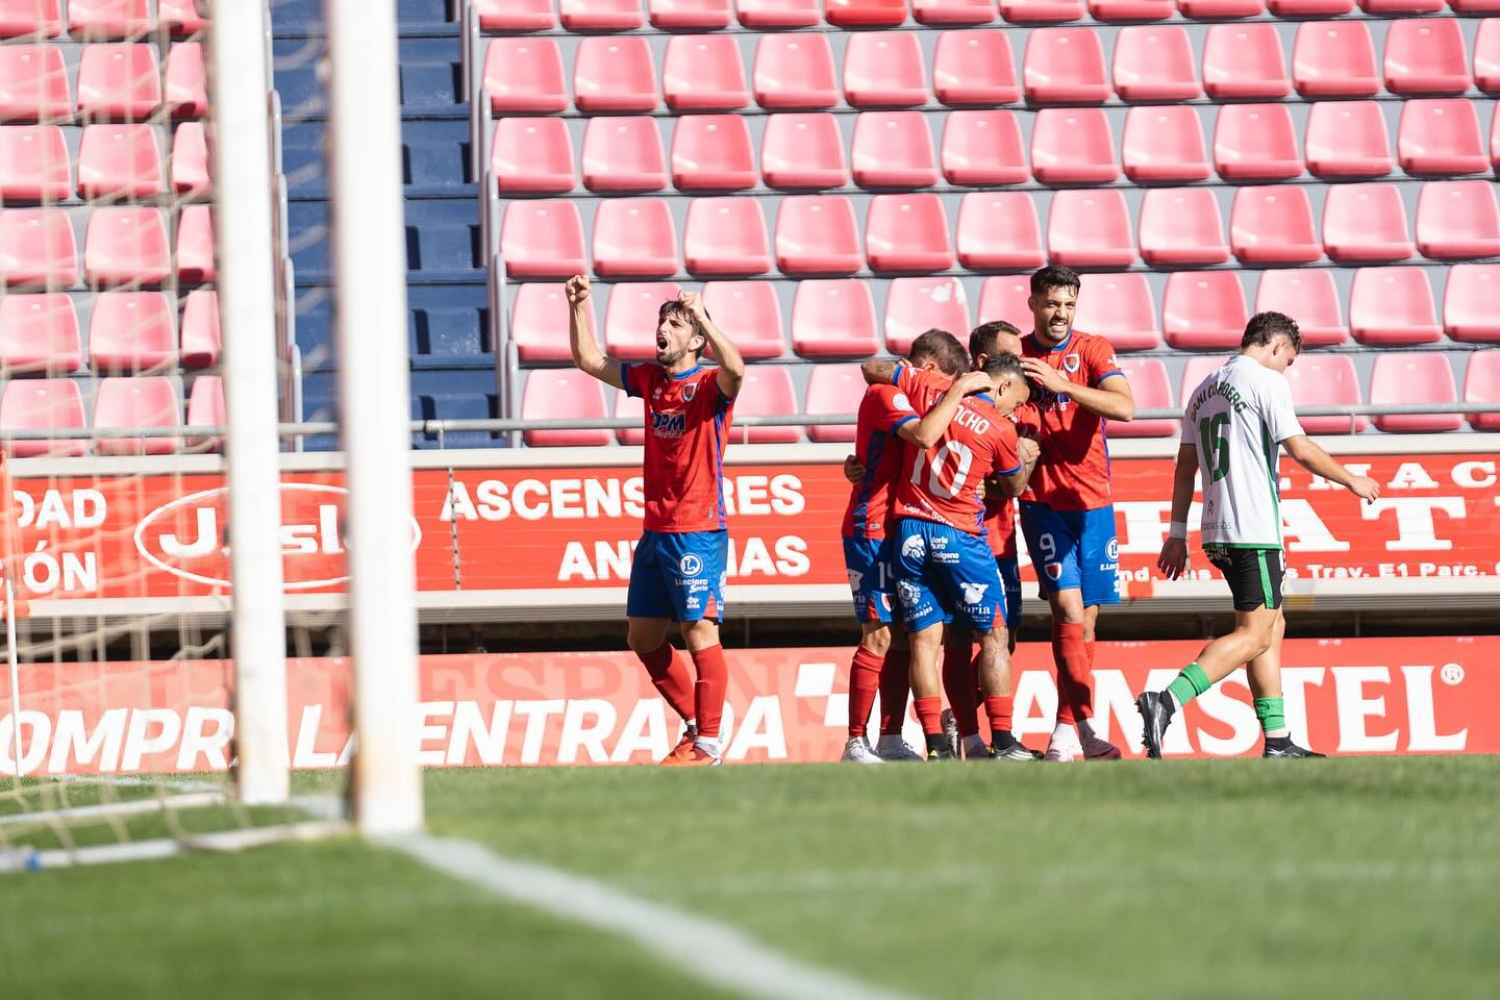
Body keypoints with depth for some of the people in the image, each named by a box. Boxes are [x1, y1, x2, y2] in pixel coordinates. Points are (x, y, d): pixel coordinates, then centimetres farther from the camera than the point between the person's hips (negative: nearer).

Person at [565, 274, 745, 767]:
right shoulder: (649, 380, 11)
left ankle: (709, 744, -2)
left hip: (698, 532, -8)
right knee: (642, 637, 12)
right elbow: (589, 360, 18)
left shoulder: (709, 386, -9)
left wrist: (702, 316, -37)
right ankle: (696, 725, 24)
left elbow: (735, 369, -33)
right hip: (655, 531, 8)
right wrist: (579, 308, 6)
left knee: (700, 633, -8)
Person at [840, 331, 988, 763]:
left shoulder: (898, 395, 20)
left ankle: (891, 741, 9)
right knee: (879, 637, -11)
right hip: (874, 530, -10)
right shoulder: (885, 394, -12)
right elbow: (924, 436, -31)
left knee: (900, 639, 8)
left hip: (898, 532, 10)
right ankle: (856, 744, -9)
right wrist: (959, 390, -23)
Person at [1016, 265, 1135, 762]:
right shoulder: (1014, 355, 4)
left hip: (1091, 499, 1)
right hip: (1042, 500, -1)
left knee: (1086, 616, 5)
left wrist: (1063, 383, -24)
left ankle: (1066, 730, 15)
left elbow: (1125, 408, -15)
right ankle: (1081, 726, -18)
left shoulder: (1092, 351, 0)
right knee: (1068, 606, -16)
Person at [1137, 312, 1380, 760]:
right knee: (1254, 635, -11)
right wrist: (1351, 480, 5)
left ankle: (1277, 740, 12)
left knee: (1273, 624, 15)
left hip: (1217, 531, 9)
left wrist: (1177, 534, 18)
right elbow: (1300, 450, -9)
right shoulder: (1265, 381, -6)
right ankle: (1166, 702, -27)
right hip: (1253, 528, -9)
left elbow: (1185, 465, 17)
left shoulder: (1204, 390, 18)